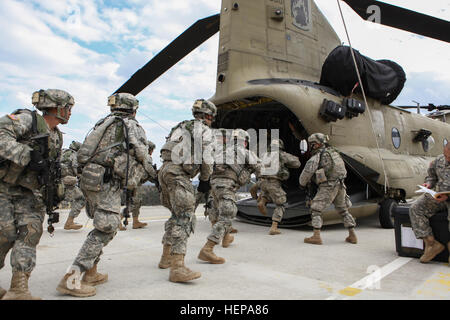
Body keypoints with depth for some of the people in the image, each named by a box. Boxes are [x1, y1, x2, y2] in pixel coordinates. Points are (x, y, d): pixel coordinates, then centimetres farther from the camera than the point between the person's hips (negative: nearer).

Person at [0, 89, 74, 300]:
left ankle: (18, 290, -3)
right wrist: (28, 156, -33)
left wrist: (57, 188, 13)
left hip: (28, 191, 6)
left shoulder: (57, 136, 12)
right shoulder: (27, 119, -12)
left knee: (31, 231, -7)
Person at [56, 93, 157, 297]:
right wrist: (152, 173, 19)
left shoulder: (103, 124, 22)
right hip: (106, 182, -9)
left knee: (105, 227, 17)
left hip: (89, 179, 9)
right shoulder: (132, 126, 0)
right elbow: (143, 157, 0)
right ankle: (71, 279, -9)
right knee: (105, 229, -8)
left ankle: (90, 274, 21)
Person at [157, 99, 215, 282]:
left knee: (177, 215, 19)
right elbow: (206, 159, -3)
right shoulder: (204, 130, 3)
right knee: (185, 217, -13)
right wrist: (204, 181, 9)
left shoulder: (182, 127, 29)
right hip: (178, 173, -9)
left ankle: (166, 258, 25)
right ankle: (177, 268, -20)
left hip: (164, 169, 9)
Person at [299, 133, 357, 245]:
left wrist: (302, 183, 4)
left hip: (328, 187, -7)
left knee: (315, 210, 0)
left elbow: (307, 171, -15)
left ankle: (316, 236, -5)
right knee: (343, 211, 19)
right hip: (340, 186, 7)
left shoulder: (317, 156, -7)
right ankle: (352, 236, 23)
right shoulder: (333, 152, 18)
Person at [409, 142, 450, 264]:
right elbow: (431, 176, 22)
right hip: (439, 196, 5)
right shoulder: (439, 160, 7)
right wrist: (429, 183, -1)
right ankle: (431, 243, -16)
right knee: (415, 208, -16)